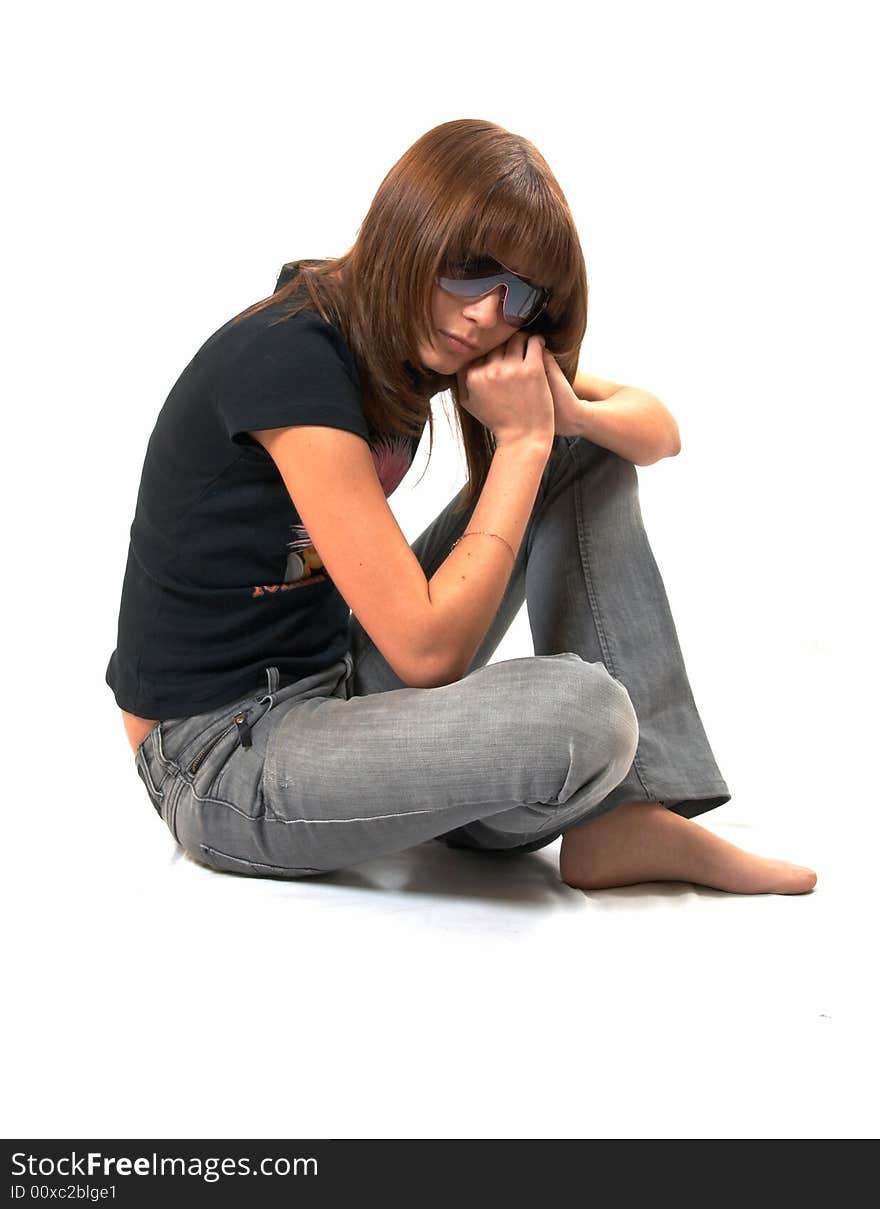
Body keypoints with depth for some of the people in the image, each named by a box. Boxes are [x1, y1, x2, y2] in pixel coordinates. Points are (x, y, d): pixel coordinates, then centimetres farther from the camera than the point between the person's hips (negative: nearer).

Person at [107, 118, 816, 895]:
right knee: (584, 714, -32)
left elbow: (659, 432, 7)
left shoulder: (416, 339, 1)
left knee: (591, 456, 1)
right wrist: (522, 442, -20)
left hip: (340, 677, 9)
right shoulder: (292, 361, -24)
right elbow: (429, 649, -26)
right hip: (221, 763, -9)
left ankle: (630, 817, -3)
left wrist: (567, 413, -15)